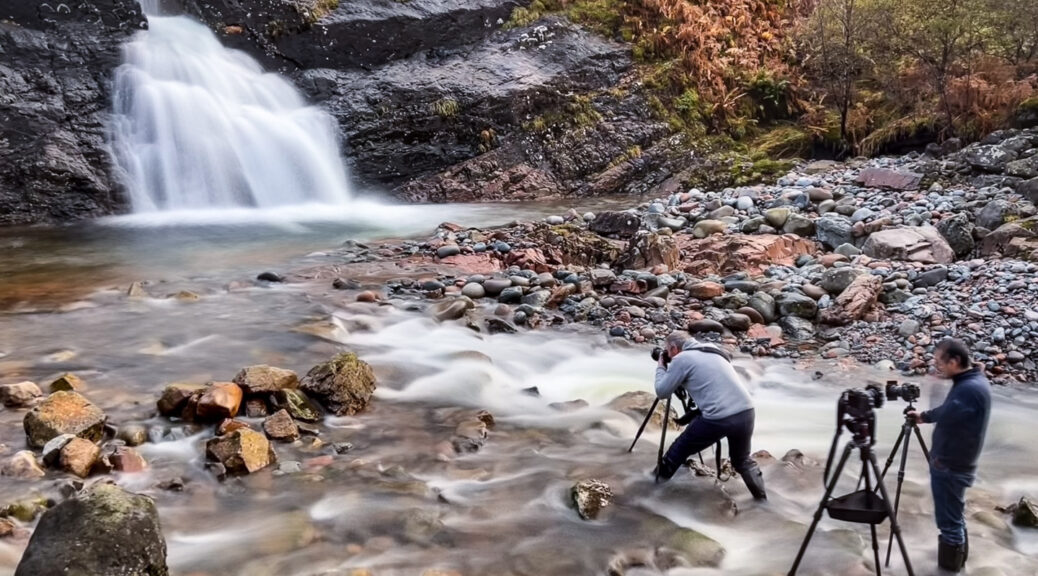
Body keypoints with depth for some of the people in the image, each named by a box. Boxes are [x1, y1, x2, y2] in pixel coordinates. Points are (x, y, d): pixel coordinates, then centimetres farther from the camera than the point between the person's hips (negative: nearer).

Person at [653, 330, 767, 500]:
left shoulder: (681, 359, 1)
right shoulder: (714, 351, 23)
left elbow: (662, 391, 7)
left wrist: (661, 368, 22)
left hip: (718, 418, -6)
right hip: (746, 412, 6)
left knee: (681, 448, 19)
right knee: (743, 460, 28)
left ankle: (660, 475, 35)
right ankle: (761, 499, 23)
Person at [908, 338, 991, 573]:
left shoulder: (970, 389, -27)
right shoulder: (973, 380, 5)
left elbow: (946, 415, -32)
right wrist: (924, 416, 10)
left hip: (949, 467, -10)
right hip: (953, 464, 10)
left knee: (949, 520, 4)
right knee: (954, 516, 24)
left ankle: (949, 567, 17)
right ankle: (956, 560, 39)